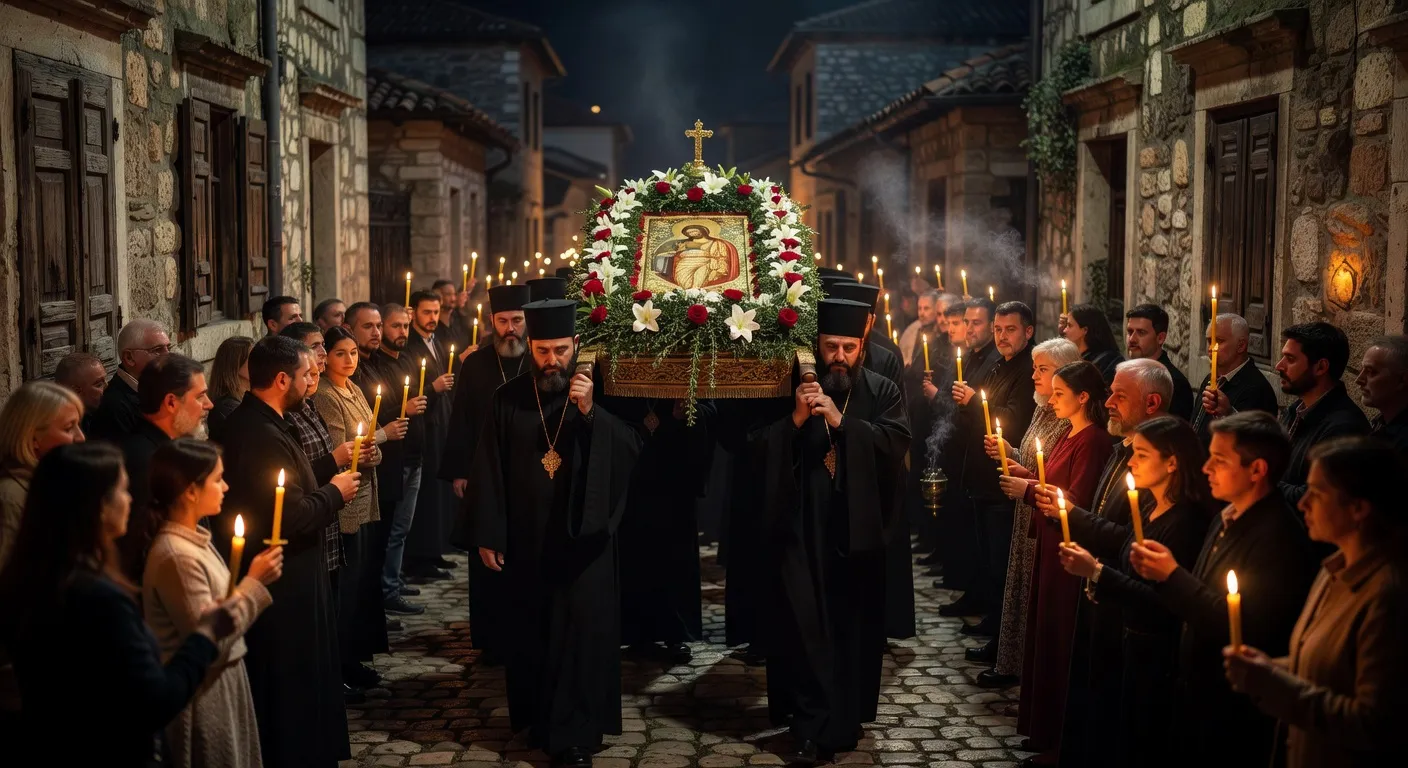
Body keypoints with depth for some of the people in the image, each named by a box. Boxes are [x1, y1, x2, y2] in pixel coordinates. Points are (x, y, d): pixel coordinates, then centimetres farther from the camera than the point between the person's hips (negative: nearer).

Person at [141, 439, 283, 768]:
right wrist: (254, 583, -18)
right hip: (202, 695, -9)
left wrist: (254, 582, 0)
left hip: (223, 682, 9)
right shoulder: (176, 556, -23)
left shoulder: (195, 538, 6)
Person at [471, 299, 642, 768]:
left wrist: (590, 411, -26)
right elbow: (488, 471, 0)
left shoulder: (596, 394, 0)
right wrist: (488, 535, -4)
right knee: (531, 634, 10)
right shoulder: (508, 400, 0)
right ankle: (539, 720, 26)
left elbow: (631, 450, -13)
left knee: (582, 632, -2)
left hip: (583, 539, -1)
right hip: (527, 540, 1)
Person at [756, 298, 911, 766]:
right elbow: (760, 450, -1)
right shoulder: (791, 388, 5)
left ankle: (847, 719, 24)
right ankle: (813, 727, 1)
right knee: (804, 627, -4)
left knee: (853, 627, 8)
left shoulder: (882, 391, 4)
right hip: (801, 528, 0)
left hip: (858, 529, 1)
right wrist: (796, 419, -17)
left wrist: (840, 419, -21)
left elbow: (897, 443, -12)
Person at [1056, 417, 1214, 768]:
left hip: (1160, 656, -9)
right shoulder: (1149, 510, 8)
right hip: (1135, 645, 9)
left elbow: (1163, 603, -25)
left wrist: (1097, 572, -26)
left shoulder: (1187, 521, -21)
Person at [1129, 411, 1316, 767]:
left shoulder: (1279, 535, -22)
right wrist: (1160, 573, -6)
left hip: (1235, 709, -9)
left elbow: (1244, 626, -26)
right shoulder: (1226, 520, 8)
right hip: (1196, 690, 9)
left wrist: (1173, 576, -22)